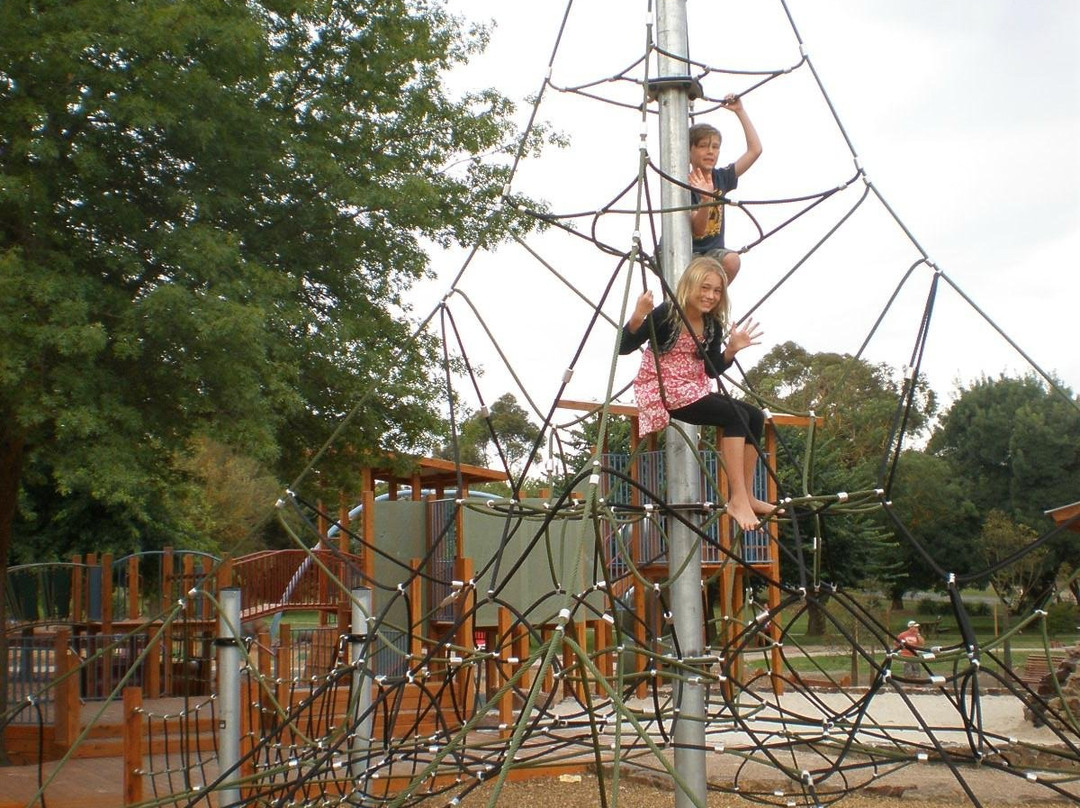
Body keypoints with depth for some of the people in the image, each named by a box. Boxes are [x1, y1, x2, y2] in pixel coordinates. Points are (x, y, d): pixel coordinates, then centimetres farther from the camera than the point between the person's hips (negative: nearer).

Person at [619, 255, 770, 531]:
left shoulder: (713, 325, 6)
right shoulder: (666, 314, -14)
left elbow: (712, 371, 8)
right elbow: (624, 347, -17)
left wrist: (732, 349, -8)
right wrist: (638, 317, -34)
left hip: (695, 390, 8)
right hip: (664, 391, -8)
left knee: (755, 416, -6)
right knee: (735, 415, -24)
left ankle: (747, 497, -1)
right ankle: (737, 500, -23)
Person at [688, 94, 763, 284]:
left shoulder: (721, 178, 2)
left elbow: (755, 150, 0)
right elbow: (697, 230, -22)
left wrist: (740, 111, -2)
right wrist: (706, 199, -40)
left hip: (713, 251, 4)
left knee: (732, 261, -28)